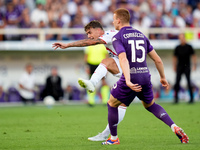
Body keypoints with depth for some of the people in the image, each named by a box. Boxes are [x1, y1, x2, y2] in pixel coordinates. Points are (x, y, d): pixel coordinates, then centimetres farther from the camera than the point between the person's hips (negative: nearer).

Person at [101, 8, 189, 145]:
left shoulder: (117, 38, -5)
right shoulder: (141, 35, 15)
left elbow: (123, 59, -22)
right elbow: (157, 59, 15)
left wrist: (128, 81, -32)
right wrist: (163, 77, 28)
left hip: (131, 78, -6)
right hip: (145, 77, 6)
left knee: (112, 104, 17)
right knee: (150, 105, 26)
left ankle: (113, 139, 25)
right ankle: (174, 127, 6)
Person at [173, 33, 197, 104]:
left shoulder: (189, 47, 2)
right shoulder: (177, 48, 7)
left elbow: (193, 56, 4)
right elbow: (175, 57, 15)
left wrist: (194, 65, -3)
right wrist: (174, 67, 11)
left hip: (187, 67, -2)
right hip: (179, 67, 2)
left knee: (189, 82, -6)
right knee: (177, 81, -2)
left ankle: (191, 98, -2)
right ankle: (176, 97, 4)